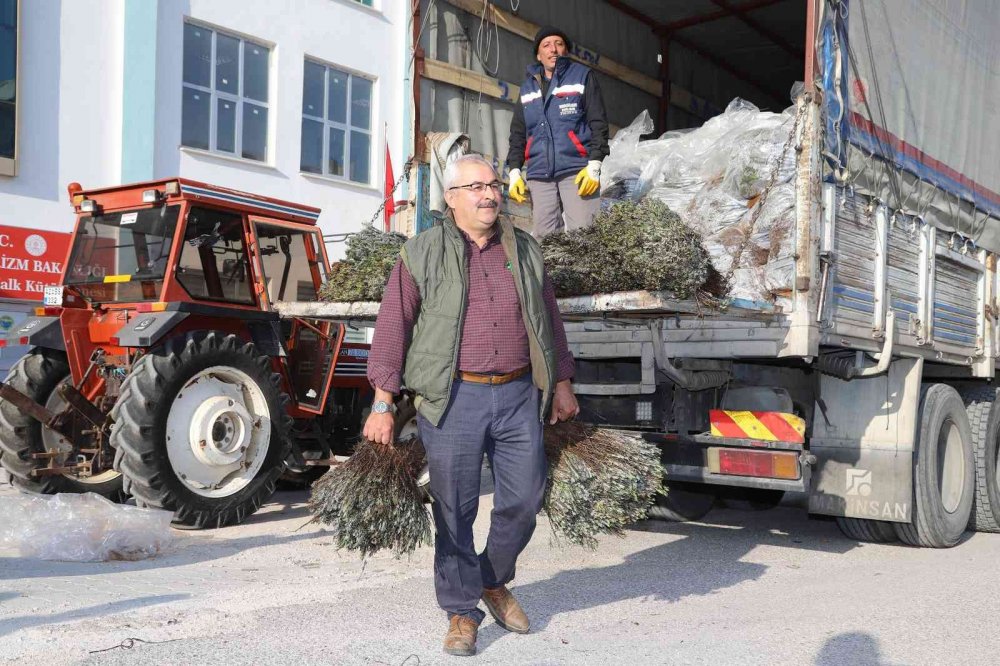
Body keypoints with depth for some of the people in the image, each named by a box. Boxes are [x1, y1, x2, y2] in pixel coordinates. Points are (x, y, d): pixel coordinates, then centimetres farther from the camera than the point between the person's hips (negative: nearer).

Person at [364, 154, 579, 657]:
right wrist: (382, 405, -8)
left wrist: (562, 383, 18)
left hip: (519, 394, 4)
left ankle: (494, 581, 34)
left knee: (524, 500, 8)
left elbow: (549, 321, 19)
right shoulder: (423, 254, 0)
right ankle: (462, 611, 19)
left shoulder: (525, 250, 12)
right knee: (456, 510, 3)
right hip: (453, 398, -3)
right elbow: (392, 328, -3)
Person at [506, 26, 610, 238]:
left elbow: (598, 123, 1)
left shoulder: (582, 76, 8)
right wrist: (514, 171, 11)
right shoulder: (528, 87, 21)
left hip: (577, 171, -4)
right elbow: (517, 133, 23)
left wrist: (594, 165, -9)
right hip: (538, 174, 4)